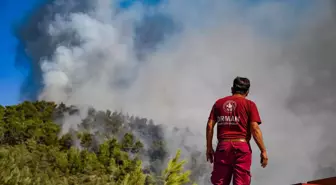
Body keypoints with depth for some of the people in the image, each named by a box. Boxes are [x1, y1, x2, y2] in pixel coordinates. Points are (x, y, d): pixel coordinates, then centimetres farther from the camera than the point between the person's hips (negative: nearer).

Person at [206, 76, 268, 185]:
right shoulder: (249, 104, 2)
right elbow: (255, 129, -6)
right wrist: (263, 151, -1)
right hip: (241, 147, -2)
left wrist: (209, 148, 12)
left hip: (223, 146, 3)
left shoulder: (219, 103, 11)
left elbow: (210, 126, 7)